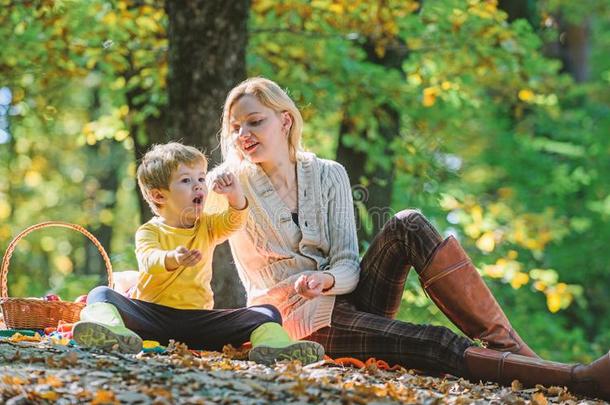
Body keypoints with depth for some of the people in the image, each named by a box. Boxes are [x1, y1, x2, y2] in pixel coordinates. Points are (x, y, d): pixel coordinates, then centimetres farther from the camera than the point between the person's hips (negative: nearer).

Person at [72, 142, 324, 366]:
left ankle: (272, 345, -47)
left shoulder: (208, 227, 15)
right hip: (153, 314, -3)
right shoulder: (149, 232, 1)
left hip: (198, 319, 3)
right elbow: (149, 260, -20)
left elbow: (235, 220, -3)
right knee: (101, 294, -27)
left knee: (267, 314, -14)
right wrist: (172, 259, -43)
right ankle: (113, 330, -60)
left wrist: (235, 197, -25)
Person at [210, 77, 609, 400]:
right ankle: (578, 377, -45)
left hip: (349, 297, 4)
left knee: (408, 225, -23)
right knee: (435, 345, -29)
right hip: (304, 320, -4)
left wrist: (325, 279, -26)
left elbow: (348, 268, -3)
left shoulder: (328, 175, 4)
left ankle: (513, 348, -31)